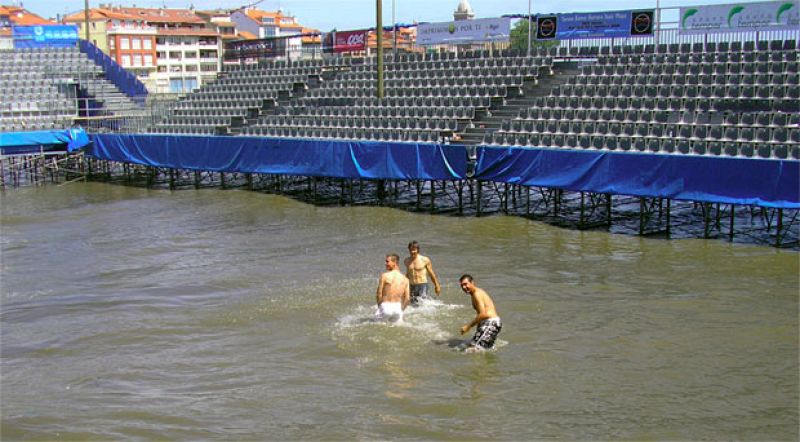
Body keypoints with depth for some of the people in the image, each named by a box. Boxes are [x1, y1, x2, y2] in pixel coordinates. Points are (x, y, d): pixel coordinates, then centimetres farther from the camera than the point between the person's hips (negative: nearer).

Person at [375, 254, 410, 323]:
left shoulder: (384, 275, -6)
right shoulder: (405, 279, 5)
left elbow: (379, 294, -5)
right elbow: (407, 299, 4)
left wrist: (380, 306, 11)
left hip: (385, 307, -3)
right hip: (398, 308, 3)